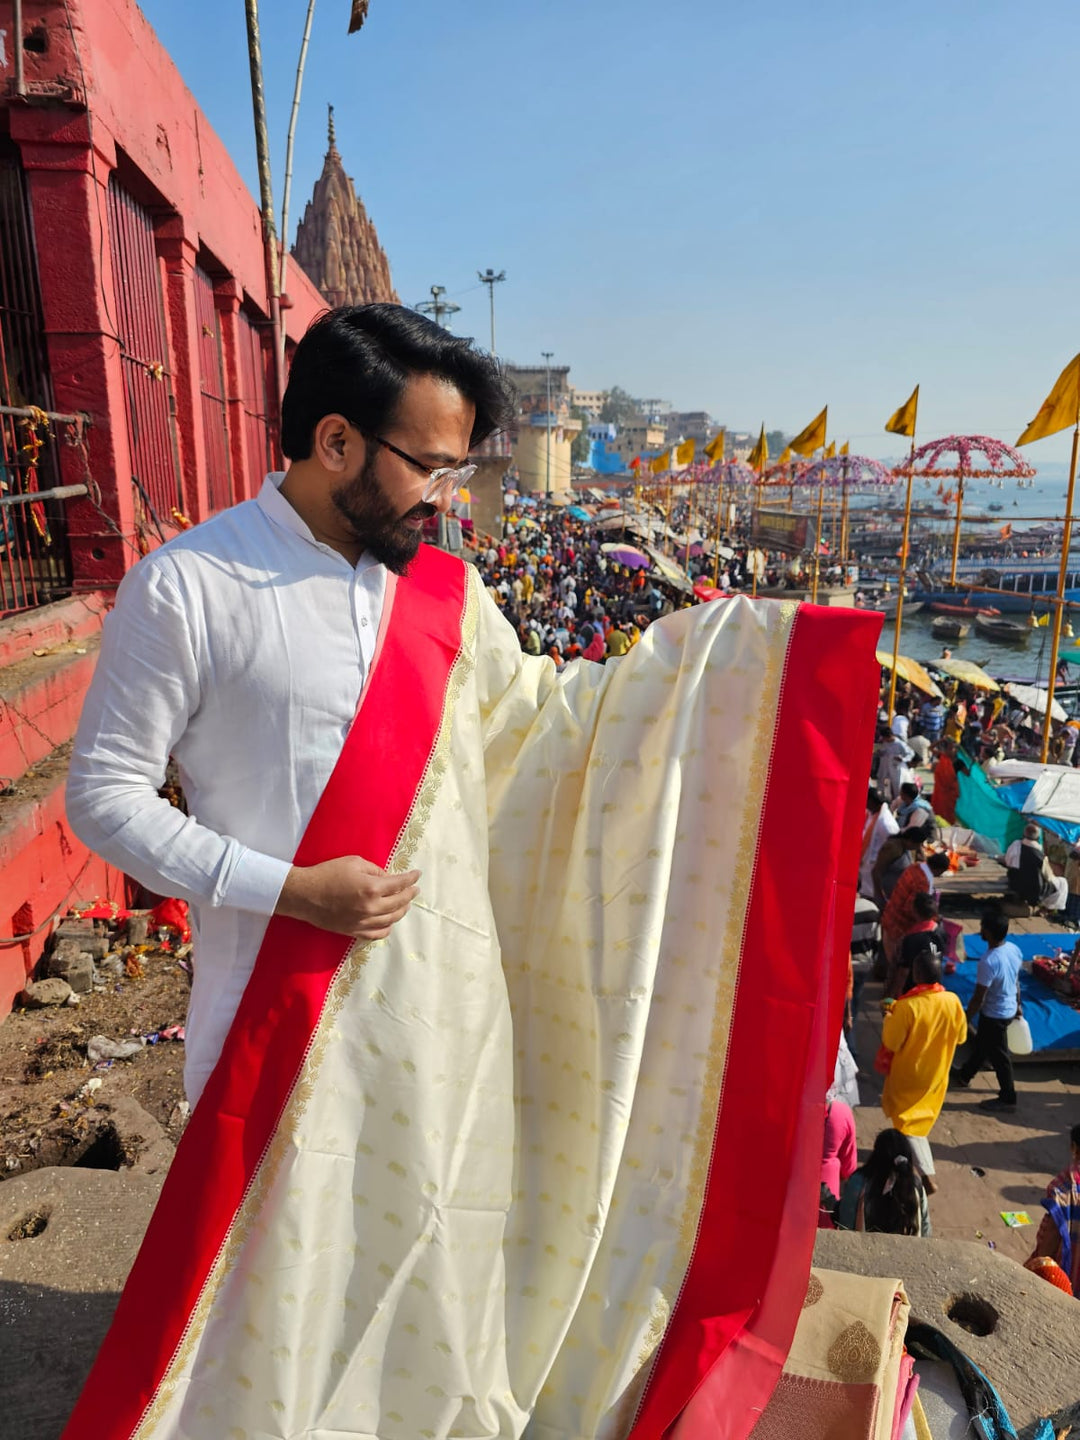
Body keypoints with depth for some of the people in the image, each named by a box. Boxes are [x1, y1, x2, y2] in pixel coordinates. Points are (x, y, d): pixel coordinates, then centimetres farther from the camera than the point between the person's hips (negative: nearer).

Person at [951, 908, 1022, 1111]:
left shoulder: (988, 961, -35)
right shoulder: (1014, 949, -10)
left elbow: (978, 998, -26)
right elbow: (1016, 981, 8)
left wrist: (965, 1020, -12)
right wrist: (1018, 1004, 22)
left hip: (995, 1015, -9)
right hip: (1009, 1009, 9)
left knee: (998, 1056, 12)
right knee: (982, 1044, 26)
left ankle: (1007, 1098, 31)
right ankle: (964, 1075, 47)